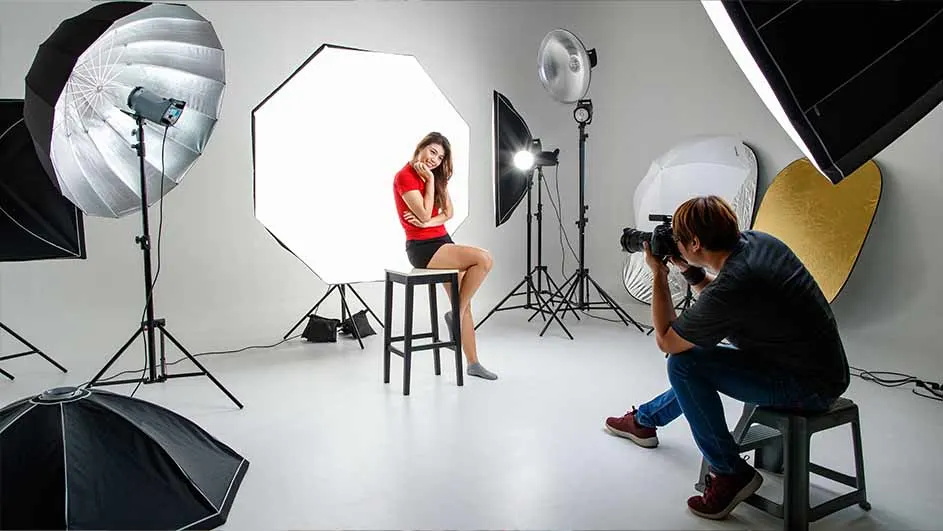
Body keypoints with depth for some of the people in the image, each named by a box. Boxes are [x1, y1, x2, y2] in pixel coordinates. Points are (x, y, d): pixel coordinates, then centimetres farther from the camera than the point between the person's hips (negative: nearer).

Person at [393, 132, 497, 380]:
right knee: (484, 259, -24)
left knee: (463, 302, 3)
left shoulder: (436, 177, 14)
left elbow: (449, 212, 6)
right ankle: (455, 315, -9)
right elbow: (425, 214, -17)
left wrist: (429, 223, -12)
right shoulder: (405, 177, -10)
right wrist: (429, 181, -13)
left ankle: (473, 362, 12)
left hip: (443, 242, 8)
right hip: (423, 248, -8)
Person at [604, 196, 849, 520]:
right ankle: (644, 421, 42)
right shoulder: (755, 241, -3)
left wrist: (659, 275, -6)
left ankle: (730, 473, -2)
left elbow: (665, 341, -12)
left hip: (810, 388, -10)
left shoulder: (730, 288, -29)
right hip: (824, 368, 10)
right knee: (699, 363, 23)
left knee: (683, 363, -13)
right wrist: (690, 271, 5)